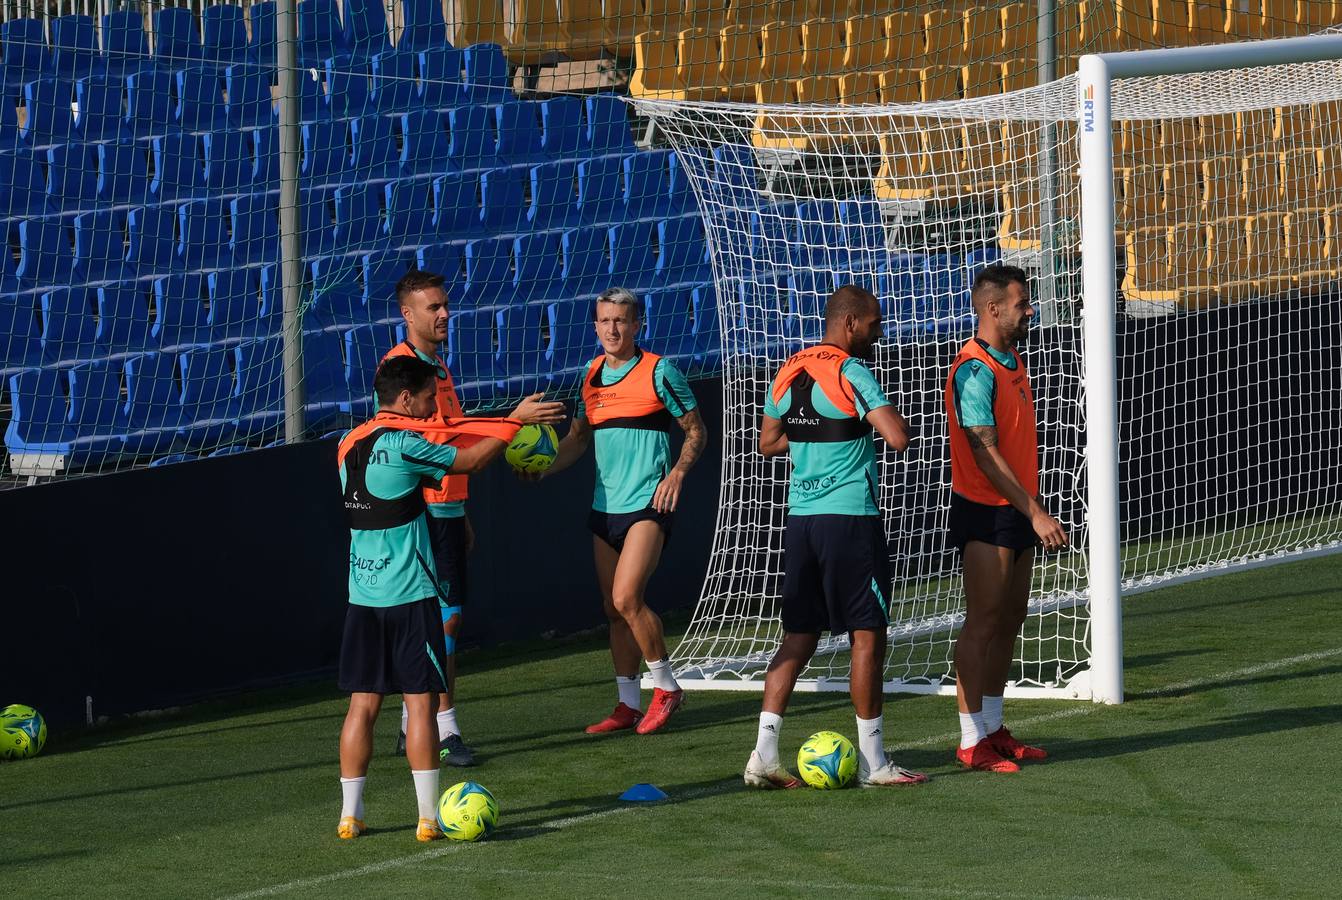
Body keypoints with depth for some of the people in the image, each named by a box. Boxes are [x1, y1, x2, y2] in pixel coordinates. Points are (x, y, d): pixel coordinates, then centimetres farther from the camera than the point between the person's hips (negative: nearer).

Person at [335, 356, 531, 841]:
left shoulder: (350, 445, 10)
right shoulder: (403, 444, -13)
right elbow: (471, 460, -2)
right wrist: (514, 423, 10)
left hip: (362, 596, 7)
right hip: (409, 596, -7)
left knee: (363, 703, 9)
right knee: (420, 701, -2)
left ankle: (350, 815, 8)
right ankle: (430, 817, -2)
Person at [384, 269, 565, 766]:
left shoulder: (437, 366, 17)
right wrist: (514, 419, -27)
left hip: (446, 508, 9)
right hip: (423, 509, -9)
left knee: (446, 617, 11)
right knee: (446, 616, -10)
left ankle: (414, 723, 17)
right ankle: (445, 729, -7)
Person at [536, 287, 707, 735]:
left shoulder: (658, 372, -5)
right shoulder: (593, 376, 12)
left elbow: (695, 431, 1)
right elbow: (578, 438, 22)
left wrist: (677, 472, -15)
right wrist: (542, 467, 5)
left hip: (648, 502, -7)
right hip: (605, 506, 7)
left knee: (626, 599, -18)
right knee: (613, 609, 7)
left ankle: (665, 687, -1)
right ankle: (628, 705, 14)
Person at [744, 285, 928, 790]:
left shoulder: (788, 373, 11)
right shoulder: (851, 373, -12)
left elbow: (768, 442, 21)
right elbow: (898, 437, -20)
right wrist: (881, 419, 1)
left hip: (800, 517, 7)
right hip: (850, 517, -7)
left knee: (799, 636, 10)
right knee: (867, 635, 1)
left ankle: (764, 753, 1)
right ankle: (872, 762, 4)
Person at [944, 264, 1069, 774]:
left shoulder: (1012, 362, 13)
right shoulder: (975, 370, -17)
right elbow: (985, 454, -21)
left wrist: (1036, 511, 18)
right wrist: (1035, 513, -22)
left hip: (1018, 512, 9)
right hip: (984, 512, -9)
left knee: (1010, 618, 12)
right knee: (984, 621, -7)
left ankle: (992, 728, 19)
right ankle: (971, 742, -5)